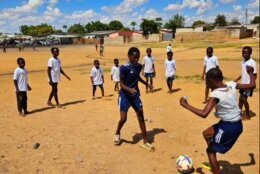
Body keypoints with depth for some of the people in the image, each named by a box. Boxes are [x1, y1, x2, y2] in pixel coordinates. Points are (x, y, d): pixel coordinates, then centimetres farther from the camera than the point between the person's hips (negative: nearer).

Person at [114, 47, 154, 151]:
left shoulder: (139, 66, 1)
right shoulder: (124, 68, -18)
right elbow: (121, 84, -18)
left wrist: (147, 84, 20)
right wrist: (129, 89, -36)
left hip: (135, 95, 5)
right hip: (125, 96, -5)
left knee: (141, 117, 4)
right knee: (123, 118, -5)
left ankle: (145, 142, 13)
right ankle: (117, 133, 29)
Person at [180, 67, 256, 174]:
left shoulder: (215, 95, -24)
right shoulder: (232, 85, -4)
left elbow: (204, 114, -34)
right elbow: (252, 85, 9)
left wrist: (186, 105, -26)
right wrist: (250, 72, 26)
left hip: (229, 127, -8)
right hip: (237, 124, 8)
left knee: (210, 150, 8)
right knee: (206, 134, 25)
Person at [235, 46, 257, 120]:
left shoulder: (252, 63, -17)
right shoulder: (243, 62, 7)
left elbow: (255, 75, -17)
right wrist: (236, 80, 14)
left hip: (248, 85, -8)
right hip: (243, 84, 8)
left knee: (244, 99, -2)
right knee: (241, 99, 12)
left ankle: (247, 115, 13)